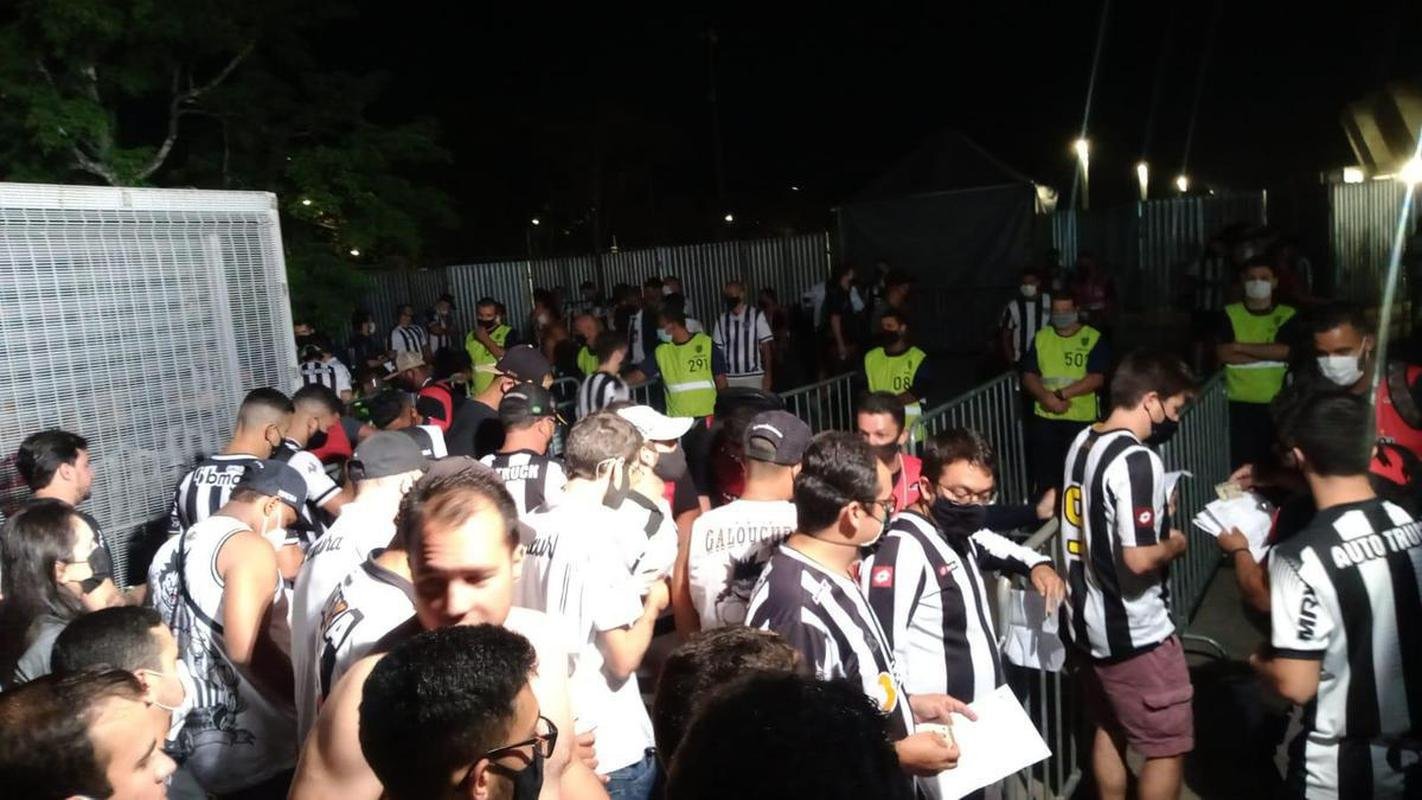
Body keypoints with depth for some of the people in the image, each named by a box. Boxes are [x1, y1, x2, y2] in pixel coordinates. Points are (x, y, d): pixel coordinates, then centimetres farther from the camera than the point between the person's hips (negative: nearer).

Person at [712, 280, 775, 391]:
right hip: (729, 379, 3)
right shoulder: (721, 320, 8)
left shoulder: (756, 315, 0)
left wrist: (768, 375, -7)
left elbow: (766, 347, -1)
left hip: (753, 377, -2)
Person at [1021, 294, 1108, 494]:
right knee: (1044, 475, 9)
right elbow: (1028, 375, 5)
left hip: (1083, 419, -3)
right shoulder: (1041, 337, 8)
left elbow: (1096, 378, -12)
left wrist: (1061, 394, -18)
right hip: (1044, 418, 3)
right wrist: (1046, 397, -14)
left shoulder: (1093, 338, -3)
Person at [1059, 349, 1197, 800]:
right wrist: (1173, 545, -9)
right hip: (1134, 633, -8)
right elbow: (1138, 559, -27)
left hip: (1087, 621, 9)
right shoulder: (1137, 460, -24)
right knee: (1169, 746, 9)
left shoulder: (1082, 442, 3)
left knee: (1109, 729, 23)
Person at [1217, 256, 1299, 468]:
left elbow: (1283, 350, -11)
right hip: (1241, 401, 0)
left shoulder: (1286, 315, 4)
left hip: (1275, 402, 0)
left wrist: (1241, 346, -8)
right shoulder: (1230, 314, 5)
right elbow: (1223, 354, -7)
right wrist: (1267, 356, -10)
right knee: (1242, 463, -2)